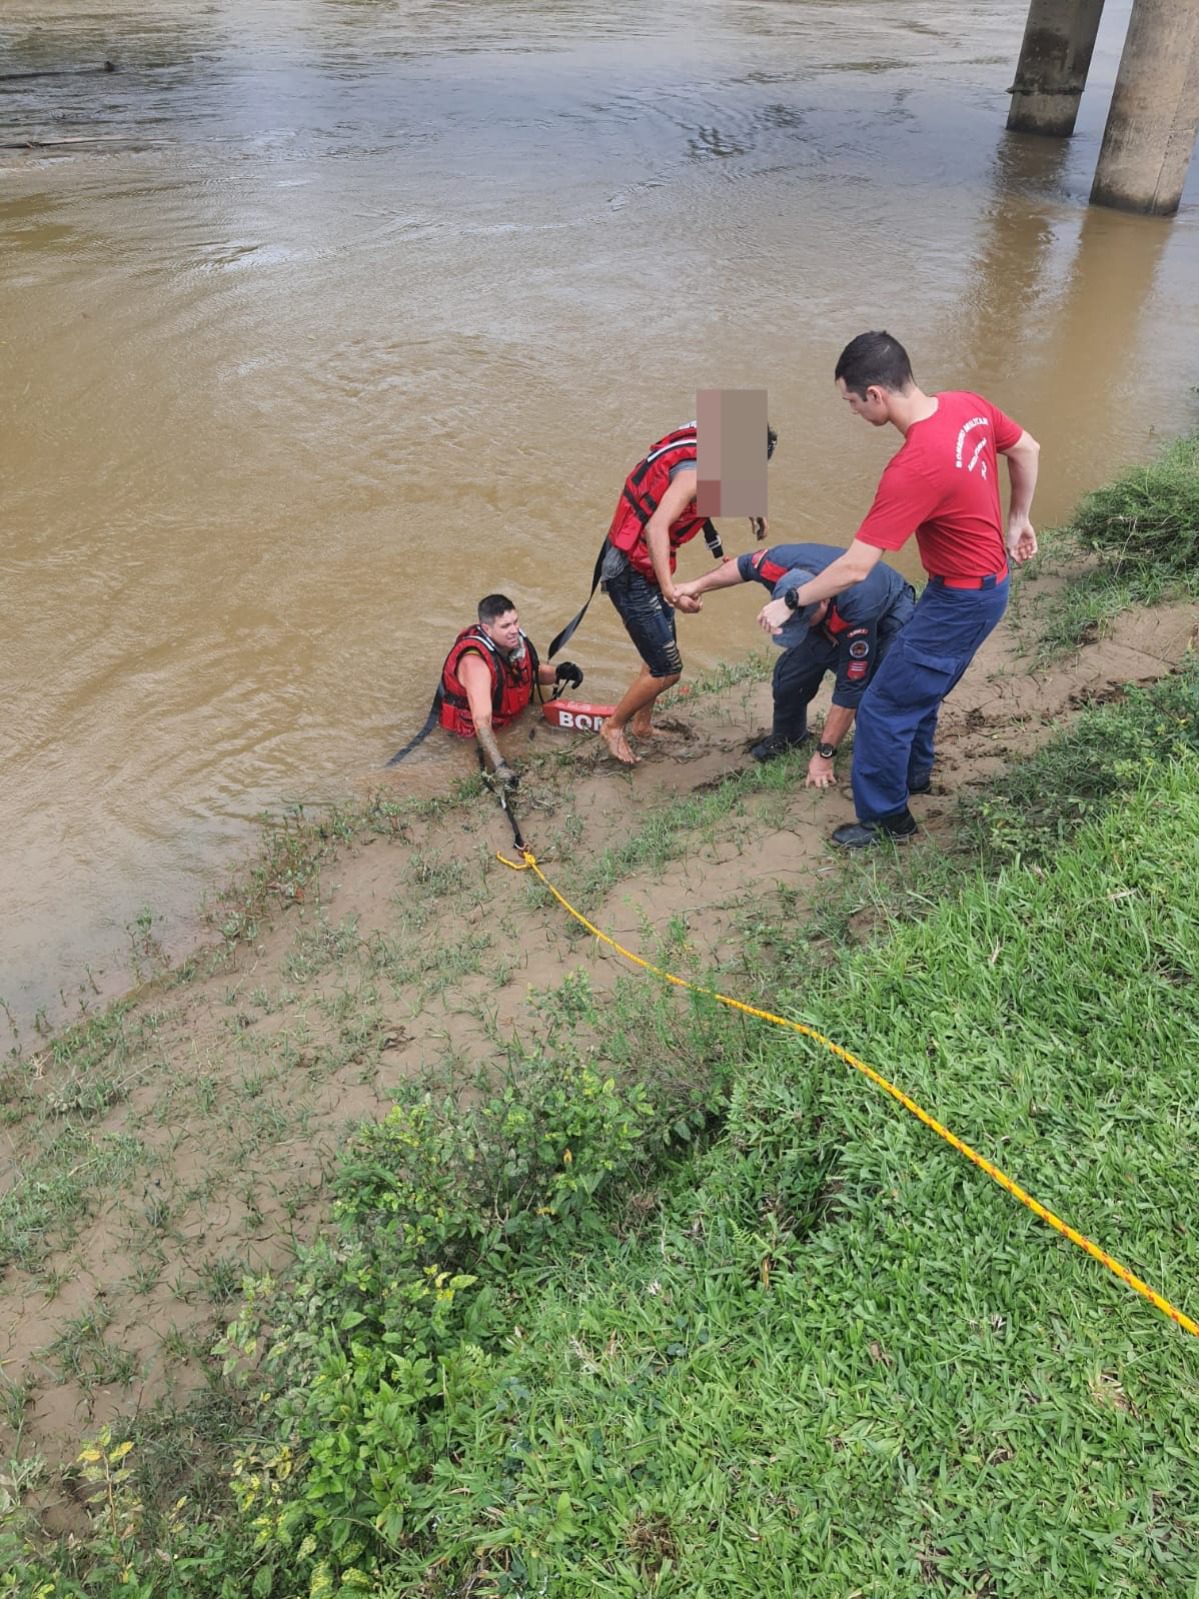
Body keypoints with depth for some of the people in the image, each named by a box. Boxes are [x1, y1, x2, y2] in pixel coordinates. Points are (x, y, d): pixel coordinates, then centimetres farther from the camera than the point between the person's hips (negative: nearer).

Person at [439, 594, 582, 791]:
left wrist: (558, 673, -15)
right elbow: (482, 721, -44)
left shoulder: (516, 639, -15)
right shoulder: (475, 662, -36)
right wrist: (499, 767, -53)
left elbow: (535, 671, 6)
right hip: (467, 725, -8)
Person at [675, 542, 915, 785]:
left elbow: (850, 688, -37)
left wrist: (824, 755, -30)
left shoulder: (858, 609, -46)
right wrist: (697, 586, -7)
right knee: (790, 672, -7)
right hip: (830, 619, 5)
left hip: (889, 618, -5)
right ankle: (787, 736, 21)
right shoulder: (782, 563, -34)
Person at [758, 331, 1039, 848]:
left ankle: (886, 817, 21)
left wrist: (789, 602, -16)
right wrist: (1017, 521, 21)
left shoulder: (913, 468, -32)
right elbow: (1027, 450, 11)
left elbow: (854, 568, -29)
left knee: (883, 707, 4)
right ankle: (913, 772, 47)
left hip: (960, 601, -9)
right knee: (916, 685, 26)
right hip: (988, 579, 9)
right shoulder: (968, 405, -7)